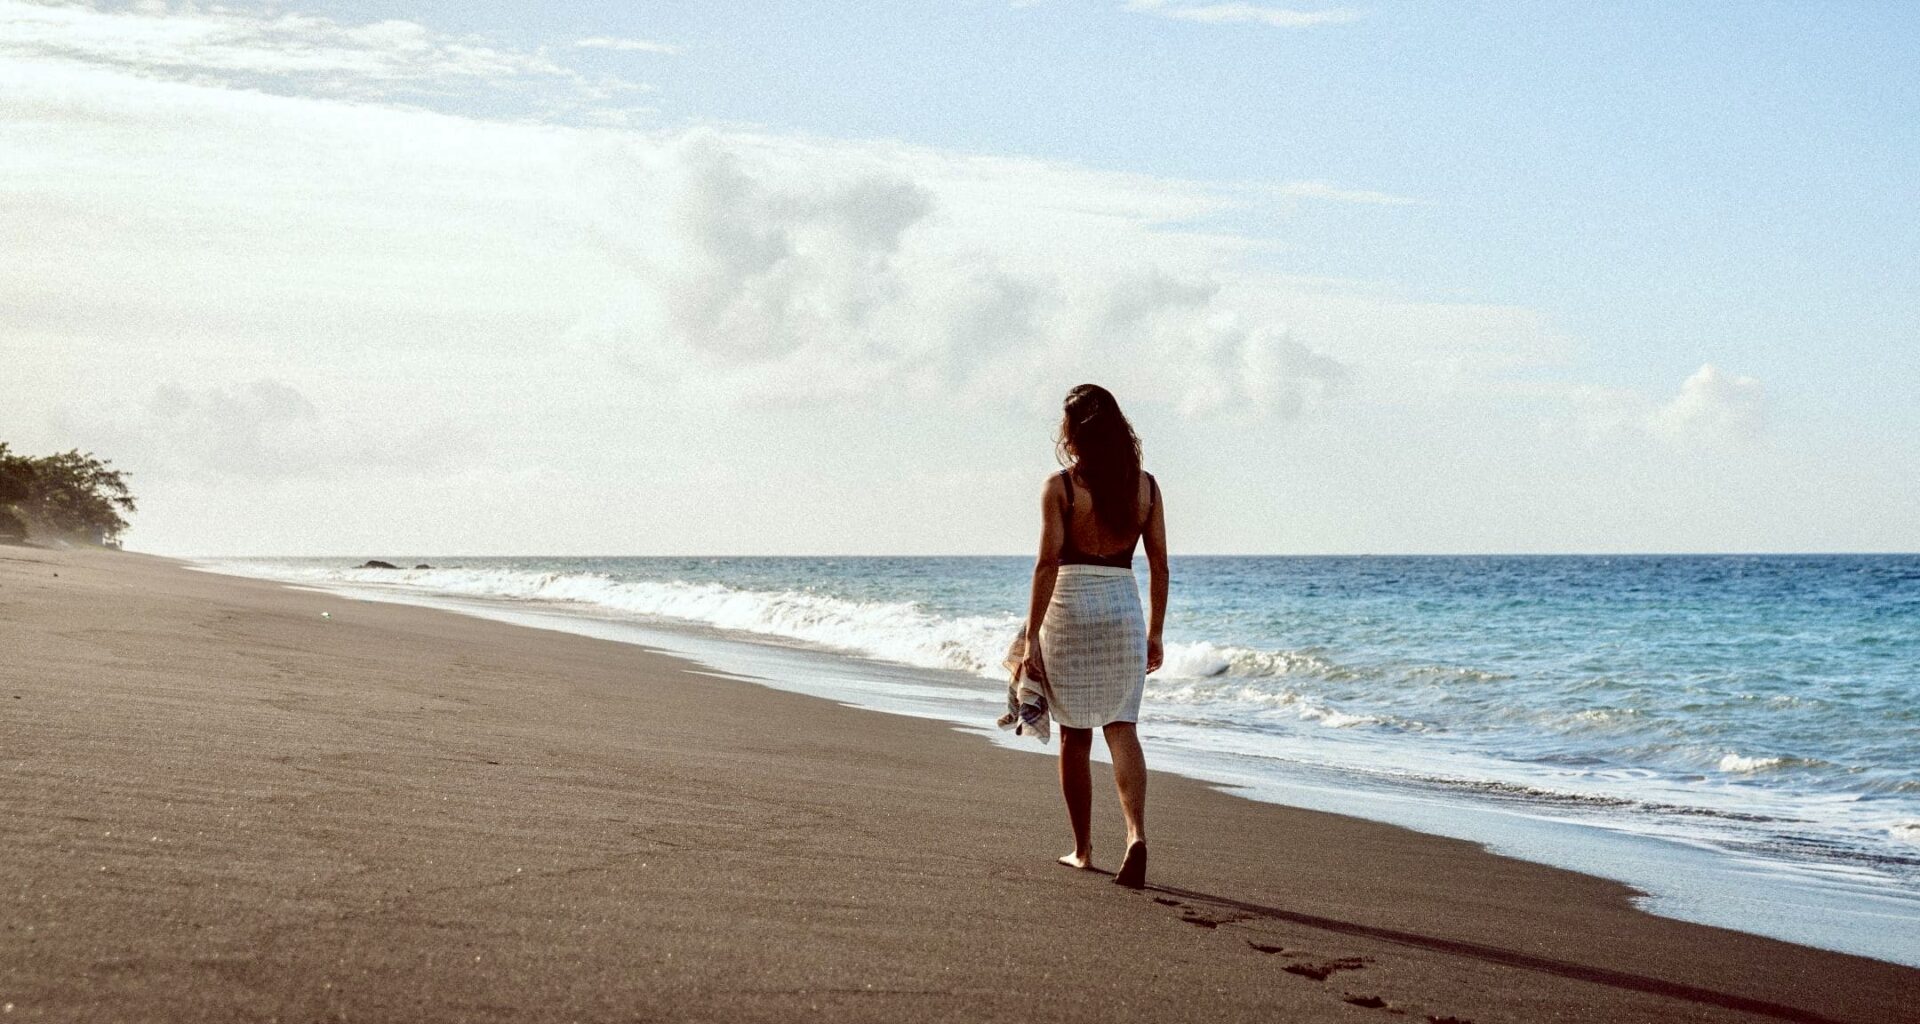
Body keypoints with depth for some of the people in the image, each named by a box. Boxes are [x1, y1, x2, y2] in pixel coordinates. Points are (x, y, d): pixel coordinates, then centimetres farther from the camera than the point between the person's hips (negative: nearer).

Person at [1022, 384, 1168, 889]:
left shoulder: (1060, 487, -9)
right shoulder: (1145, 485, 3)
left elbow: (1047, 564, -12)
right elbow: (1159, 565, 5)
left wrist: (1032, 637, -8)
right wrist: (1155, 632, 14)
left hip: (1069, 610, -3)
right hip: (1124, 609, 3)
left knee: (1074, 735, 9)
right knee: (1121, 728, 5)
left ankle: (1083, 850, 17)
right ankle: (1136, 833, -16)